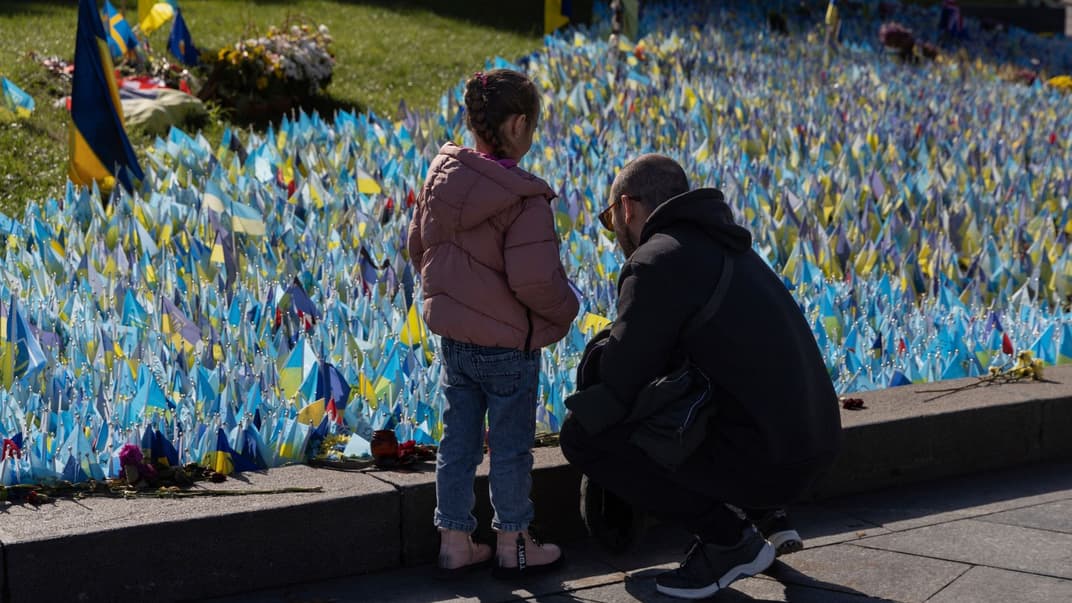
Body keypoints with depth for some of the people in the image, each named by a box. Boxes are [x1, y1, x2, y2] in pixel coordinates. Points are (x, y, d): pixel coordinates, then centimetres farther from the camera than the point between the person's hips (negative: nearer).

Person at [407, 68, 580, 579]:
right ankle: (512, 546, 22)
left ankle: (454, 542, 23)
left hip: (453, 338, 7)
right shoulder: (524, 201, -23)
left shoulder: (440, 179, 0)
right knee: (511, 446, 9)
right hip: (507, 345, -6)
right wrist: (565, 310, -6)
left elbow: (419, 248, 11)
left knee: (458, 441, 15)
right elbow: (536, 281, -26)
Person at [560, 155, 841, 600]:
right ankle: (764, 516, 18)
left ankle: (728, 540, -1)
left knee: (582, 435, -3)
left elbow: (619, 384, -10)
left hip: (762, 460, -9)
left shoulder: (656, 262, -11)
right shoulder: (722, 248, 18)